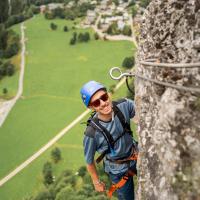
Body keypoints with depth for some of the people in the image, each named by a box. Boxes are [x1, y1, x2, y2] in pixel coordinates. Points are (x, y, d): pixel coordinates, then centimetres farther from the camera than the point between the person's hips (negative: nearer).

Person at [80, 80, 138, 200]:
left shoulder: (124, 105, -27)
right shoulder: (92, 134, -33)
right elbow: (89, 161, -15)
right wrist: (97, 182, 0)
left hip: (136, 157, 4)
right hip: (119, 170, -3)